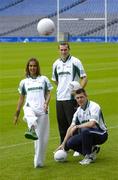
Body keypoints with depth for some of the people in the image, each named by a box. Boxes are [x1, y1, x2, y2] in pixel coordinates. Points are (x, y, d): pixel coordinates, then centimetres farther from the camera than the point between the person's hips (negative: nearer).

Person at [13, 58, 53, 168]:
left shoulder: (44, 79, 16)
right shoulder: (24, 82, 19)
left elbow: (48, 93, 10)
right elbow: (21, 98, 23)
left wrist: (46, 103, -11)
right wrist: (16, 114, 21)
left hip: (42, 110, 0)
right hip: (29, 107, 0)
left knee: (41, 137, -4)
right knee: (29, 114, -40)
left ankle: (38, 162, 5)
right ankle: (32, 131, -70)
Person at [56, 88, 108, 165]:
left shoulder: (94, 106, -18)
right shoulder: (78, 111, 5)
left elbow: (92, 124, -32)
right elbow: (71, 128, 8)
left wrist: (77, 126, -20)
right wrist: (63, 144, 4)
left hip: (101, 135, -7)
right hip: (87, 135, 7)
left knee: (85, 130, -36)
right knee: (70, 143, -10)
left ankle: (89, 156, -20)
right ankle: (92, 150, 8)